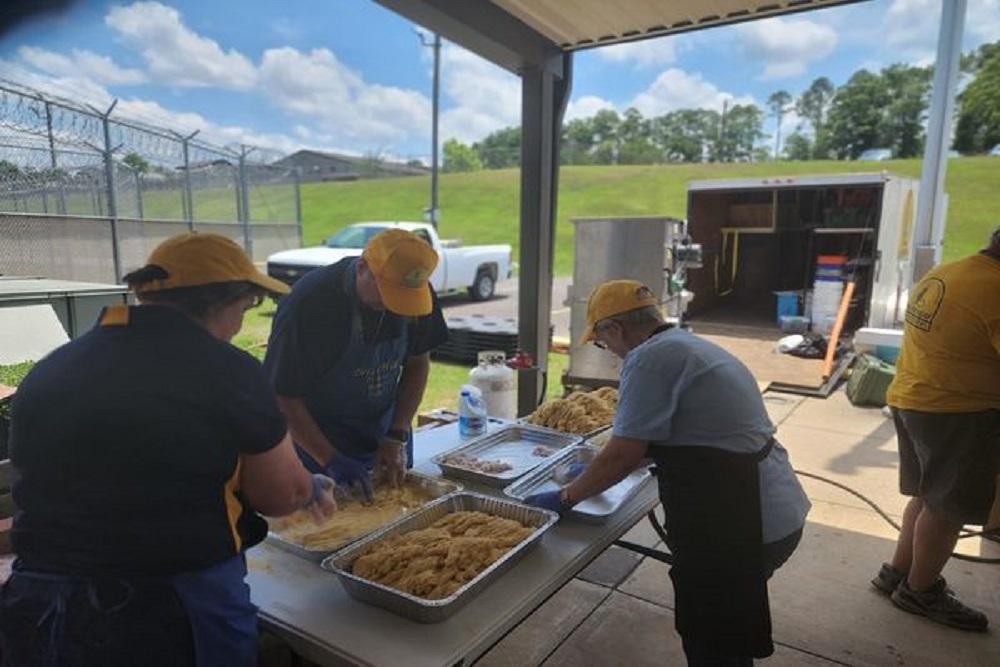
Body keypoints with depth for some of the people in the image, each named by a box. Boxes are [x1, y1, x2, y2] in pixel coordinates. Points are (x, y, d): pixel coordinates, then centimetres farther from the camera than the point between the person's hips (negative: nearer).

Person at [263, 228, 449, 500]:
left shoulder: (417, 293, -13)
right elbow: (282, 396, -20)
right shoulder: (309, 301, -26)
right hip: (317, 446, -4)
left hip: (385, 437, 4)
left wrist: (397, 436, -9)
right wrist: (331, 460, -24)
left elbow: (418, 363, -1)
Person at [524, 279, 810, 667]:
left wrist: (566, 497, -2)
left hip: (738, 524, -10)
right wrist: (598, 472, 27)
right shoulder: (685, 344, 13)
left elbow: (622, 455, -17)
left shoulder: (649, 358, -17)